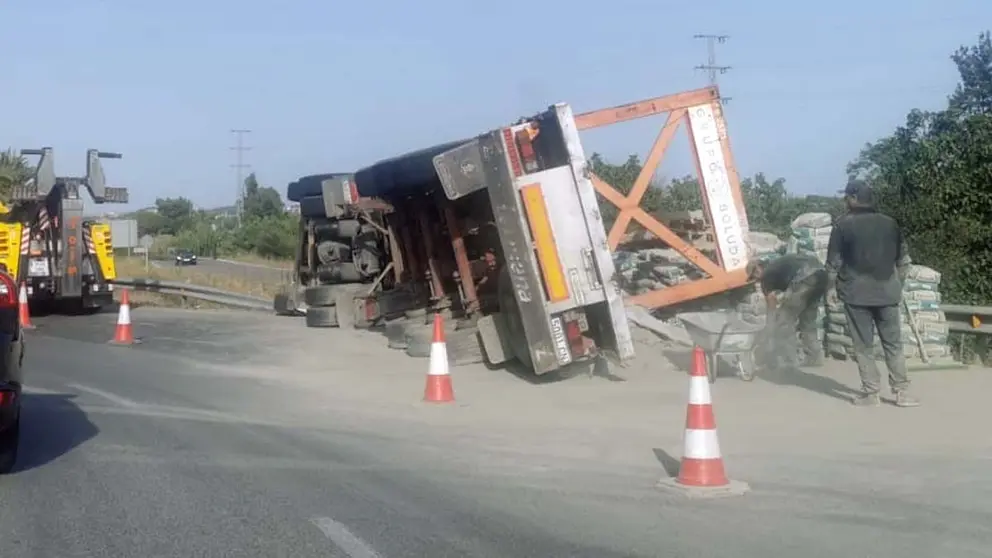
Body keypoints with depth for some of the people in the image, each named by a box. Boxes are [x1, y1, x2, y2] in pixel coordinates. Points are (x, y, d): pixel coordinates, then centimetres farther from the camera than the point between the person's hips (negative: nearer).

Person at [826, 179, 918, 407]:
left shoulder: (843, 225, -4)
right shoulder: (890, 223, 7)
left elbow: (833, 261, -3)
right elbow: (903, 259, 12)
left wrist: (832, 287, 8)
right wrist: (898, 284, 22)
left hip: (856, 293, -3)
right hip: (887, 292, 3)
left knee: (864, 346, 3)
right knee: (893, 344, 8)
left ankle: (870, 393, 3)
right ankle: (902, 392, 6)